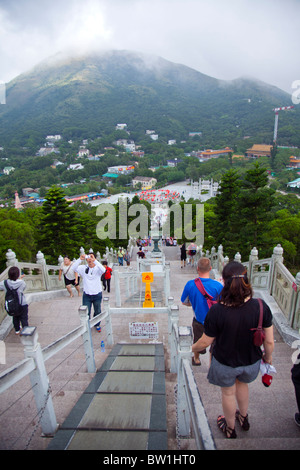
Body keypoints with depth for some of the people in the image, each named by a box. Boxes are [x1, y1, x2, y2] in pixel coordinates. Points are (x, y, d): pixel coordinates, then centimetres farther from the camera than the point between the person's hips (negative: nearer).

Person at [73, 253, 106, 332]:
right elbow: (74, 268, -19)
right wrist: (80, 259, -33)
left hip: (97, 294, 0)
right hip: (87, 295, 0)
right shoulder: (83, 268, -3)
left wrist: (95, 260, -39)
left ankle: (97, 325, 41)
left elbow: (103, 270, -32)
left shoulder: (97, 268, -9)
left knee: (97, 311, 17)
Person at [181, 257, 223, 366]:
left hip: (199, 321, 2)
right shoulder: (218, 285, -25)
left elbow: (184, 302, -4)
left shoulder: (190, 284, -19)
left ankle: (196, 359, 53)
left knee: (197, 342, 29)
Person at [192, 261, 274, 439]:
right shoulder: (261, 306, -24)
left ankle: (230, 428, 52)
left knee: (228, 393, 25)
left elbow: (205, 342, -17)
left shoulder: (217, 311, -32)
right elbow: (269, 341, -13)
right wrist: (268, 356, 9)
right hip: (251, 361, 3)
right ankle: (244, 418, 59)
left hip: (225, 363, -3)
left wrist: (192, 348, 4)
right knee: (242, 384, 34)